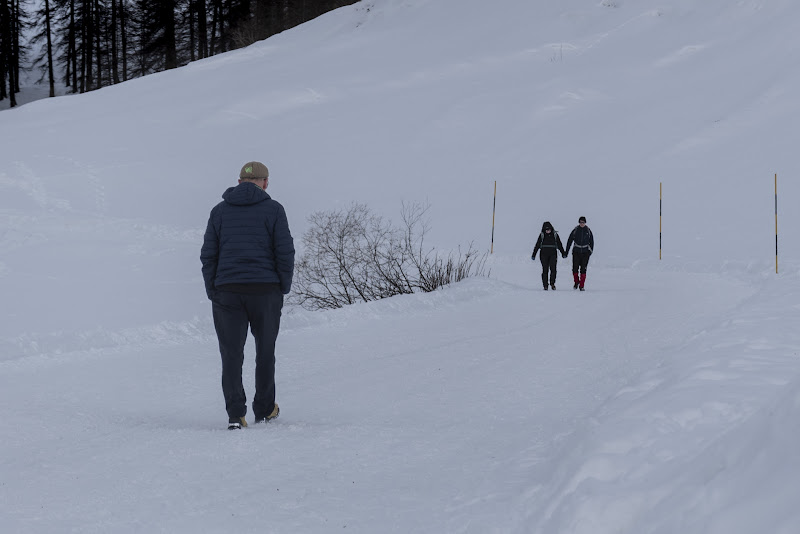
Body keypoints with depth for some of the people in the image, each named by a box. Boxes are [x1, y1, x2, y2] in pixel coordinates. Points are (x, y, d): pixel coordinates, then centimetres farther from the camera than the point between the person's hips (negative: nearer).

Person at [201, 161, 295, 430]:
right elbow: (285, 252, -4)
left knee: (231, 353, 2)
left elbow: (208, 255, 6)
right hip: (265, 289, -1)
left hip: (227, 291, 1)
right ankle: (264, 409, 21)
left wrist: (213, 292, 10)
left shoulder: (219, 211, 8)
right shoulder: (273, 210, 0)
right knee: (265, 350, 14)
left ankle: (235, 413, -8)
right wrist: (284, 288, 6)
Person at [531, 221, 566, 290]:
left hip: (553, 254, 0)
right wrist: (533, 255, 2)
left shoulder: (555, 234, 5)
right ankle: (545, 285, 5)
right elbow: (537, 245, 5)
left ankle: (552, 283, 0)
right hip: (544, 254, 0)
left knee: (553, 269, -13)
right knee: (545, 270, 0)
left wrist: (563, 253, 13)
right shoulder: (542, 235, 3)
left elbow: (559, 244, 13)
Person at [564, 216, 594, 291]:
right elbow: (569, 241, 4)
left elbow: (591, 242, 11)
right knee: (575, 269, -6)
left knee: (583, 269, -4)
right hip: (576, 252, 0)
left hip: (585, 253, 0)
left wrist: (591, 251, 2)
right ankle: (576, 282, 19)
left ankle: (581, 286, 2)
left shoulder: (588, 231, 2)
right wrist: (566, 252, 2)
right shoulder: (575, 230, 0)